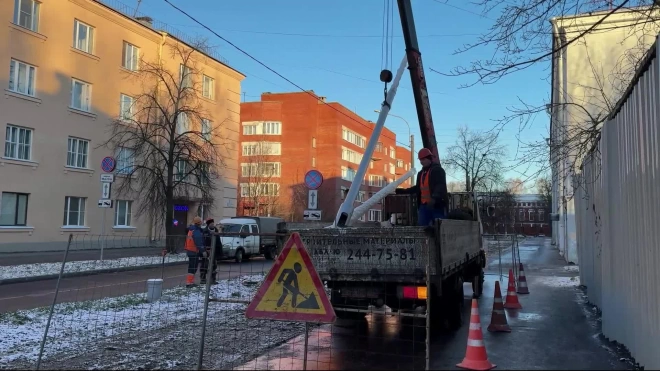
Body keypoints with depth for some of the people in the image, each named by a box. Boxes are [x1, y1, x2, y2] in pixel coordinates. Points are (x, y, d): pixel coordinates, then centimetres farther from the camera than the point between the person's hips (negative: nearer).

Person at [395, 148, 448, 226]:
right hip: (423, 206, 7)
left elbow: (441, 186, -18)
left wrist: (434, 198, -34)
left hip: (437, 205, -7)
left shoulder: (438, 170, -5)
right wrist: (402, 191, 19)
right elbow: (418, 188, 25)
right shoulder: (421, 173, 19)